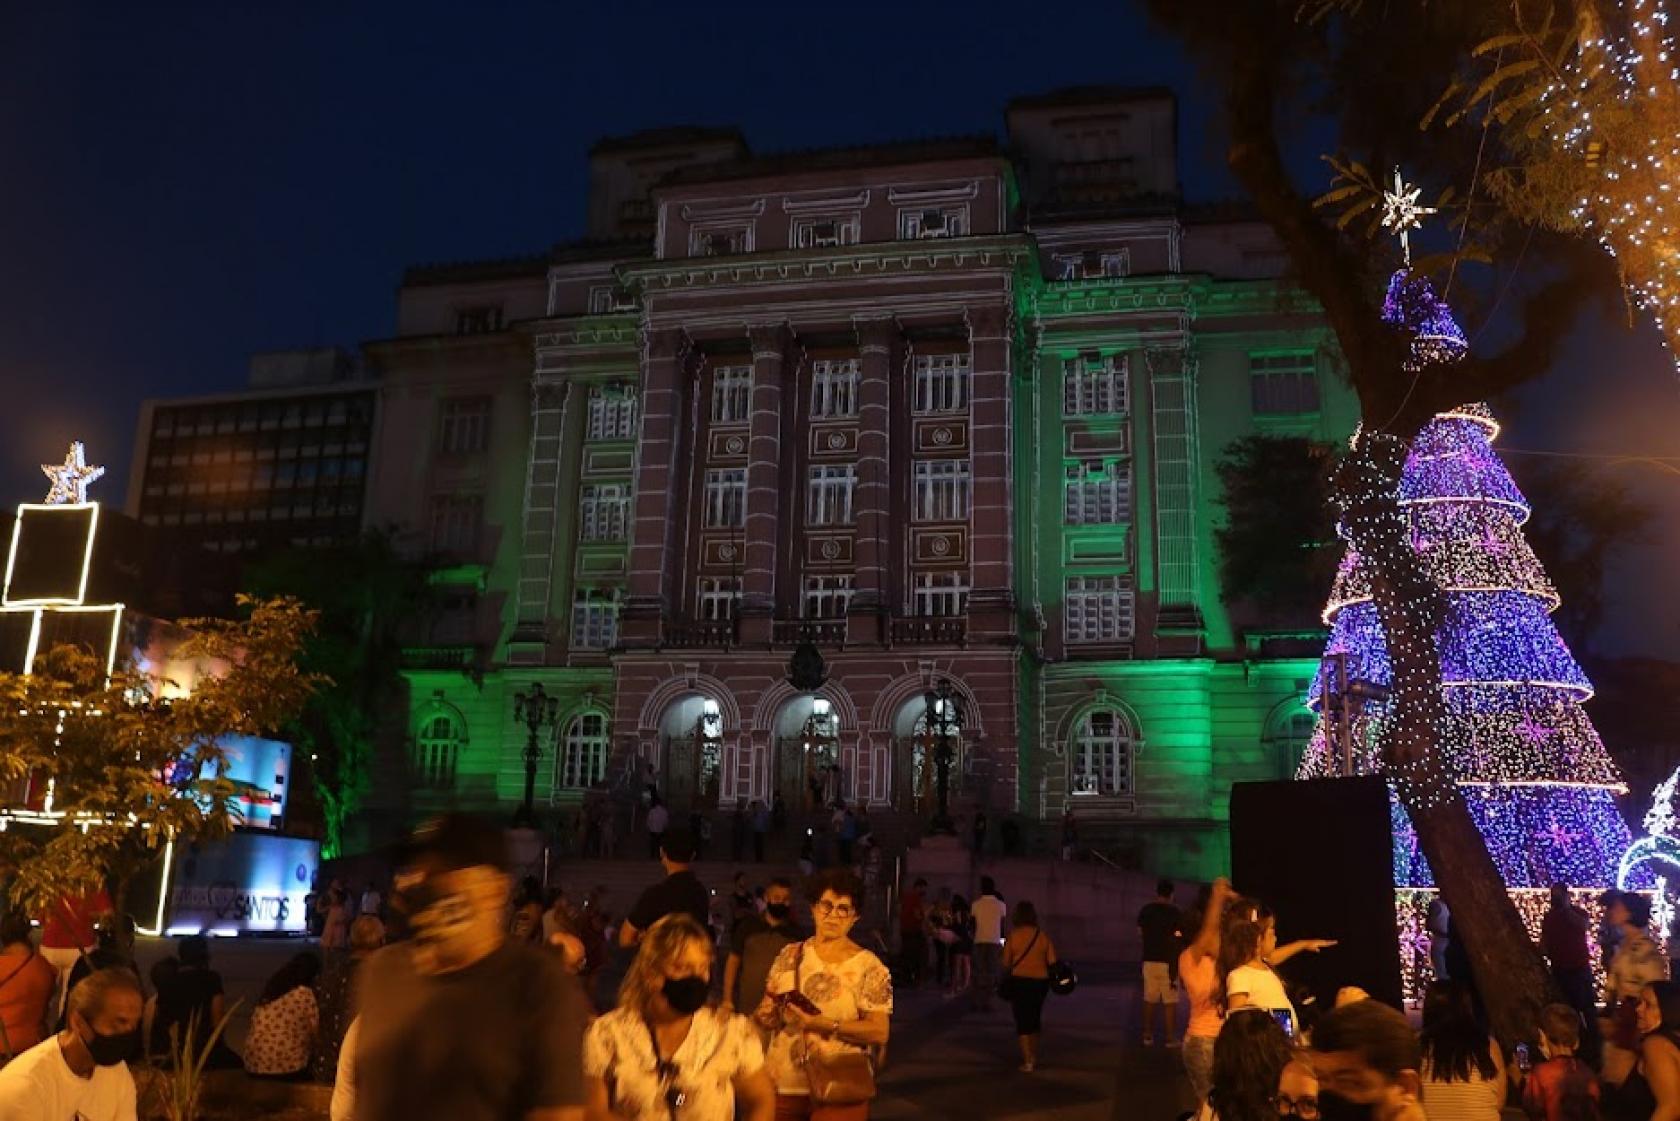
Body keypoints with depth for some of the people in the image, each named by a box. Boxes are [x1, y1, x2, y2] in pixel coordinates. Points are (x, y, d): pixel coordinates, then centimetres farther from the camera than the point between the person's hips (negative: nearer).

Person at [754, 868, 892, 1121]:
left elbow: (880, 1032, -12)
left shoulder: (868, 966, -6)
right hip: (783, 1086, 4)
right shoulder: (789, 955, 6)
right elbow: (765, 1015, 11)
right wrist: (766, 1015, -12)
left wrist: (826, 1024, -23)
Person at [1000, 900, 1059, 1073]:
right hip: (1040, 981, 4)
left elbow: (1006, 963, -5)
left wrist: (1006, 980, 14)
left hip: (1020, 981, -4)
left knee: (1022, 1021, 5)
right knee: (1034, 1019, 21)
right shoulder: (1043, 936, 0)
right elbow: (1052, 961, -2)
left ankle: (1028, 1061, 1)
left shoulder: (1013, 936, -8)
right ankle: (1034, 1057, 32)